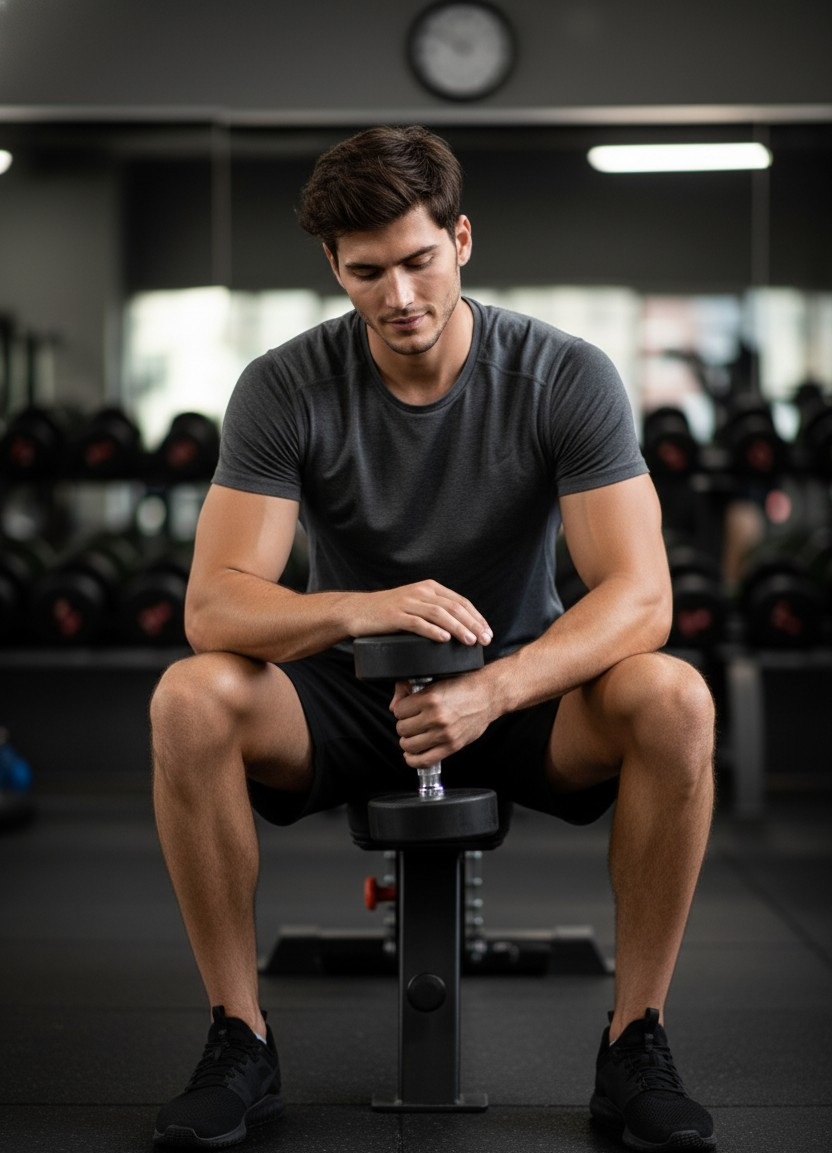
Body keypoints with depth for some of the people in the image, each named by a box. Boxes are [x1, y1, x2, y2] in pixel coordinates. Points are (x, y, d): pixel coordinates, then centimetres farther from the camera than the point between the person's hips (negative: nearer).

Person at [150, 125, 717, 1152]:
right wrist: (359, 611, -42)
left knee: (674, 700, -31)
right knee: (190, 700, -30)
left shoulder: (566, 376, -14)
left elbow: (640, 595, -22)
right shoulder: (284, 389, -13)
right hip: (345, 696, 1)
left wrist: (493, 690, -40)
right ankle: (239, 1041, -14)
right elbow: (214, 604, -21)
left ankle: (635, 1042, -14)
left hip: (521, 691, 0)